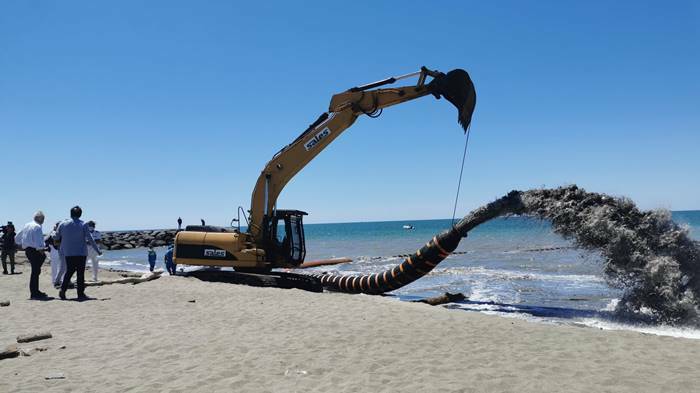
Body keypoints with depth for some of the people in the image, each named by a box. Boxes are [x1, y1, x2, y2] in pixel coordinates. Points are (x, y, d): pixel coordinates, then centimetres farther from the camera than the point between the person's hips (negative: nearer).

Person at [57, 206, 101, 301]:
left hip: (68, 253, 3)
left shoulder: (63, 224, 2)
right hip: (81, 253, -3)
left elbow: (56, 238, 9)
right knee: (80, 273, 2)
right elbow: (90, 239, -8)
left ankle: (62, 290, 4)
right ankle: (80, 294, 3)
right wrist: (98, 250, -2)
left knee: (69, 271, 16)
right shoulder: (83, 225, -6)